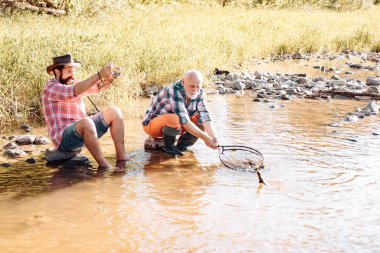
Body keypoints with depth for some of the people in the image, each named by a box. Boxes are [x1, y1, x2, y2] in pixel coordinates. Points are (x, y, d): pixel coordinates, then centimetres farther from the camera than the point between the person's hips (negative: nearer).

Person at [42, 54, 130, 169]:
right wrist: (99, 75, -33)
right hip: (64, 138, -8)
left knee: (114, 112, -3)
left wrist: (109, 78, -22)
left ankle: (121, 158, -13)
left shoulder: (75, 84, 14)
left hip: (83, 130, 9)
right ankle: (103, 165, -30)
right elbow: (73, 92, -28)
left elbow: (99, 87, 1)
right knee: (86, 122, -38)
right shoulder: (50, 88, -9)